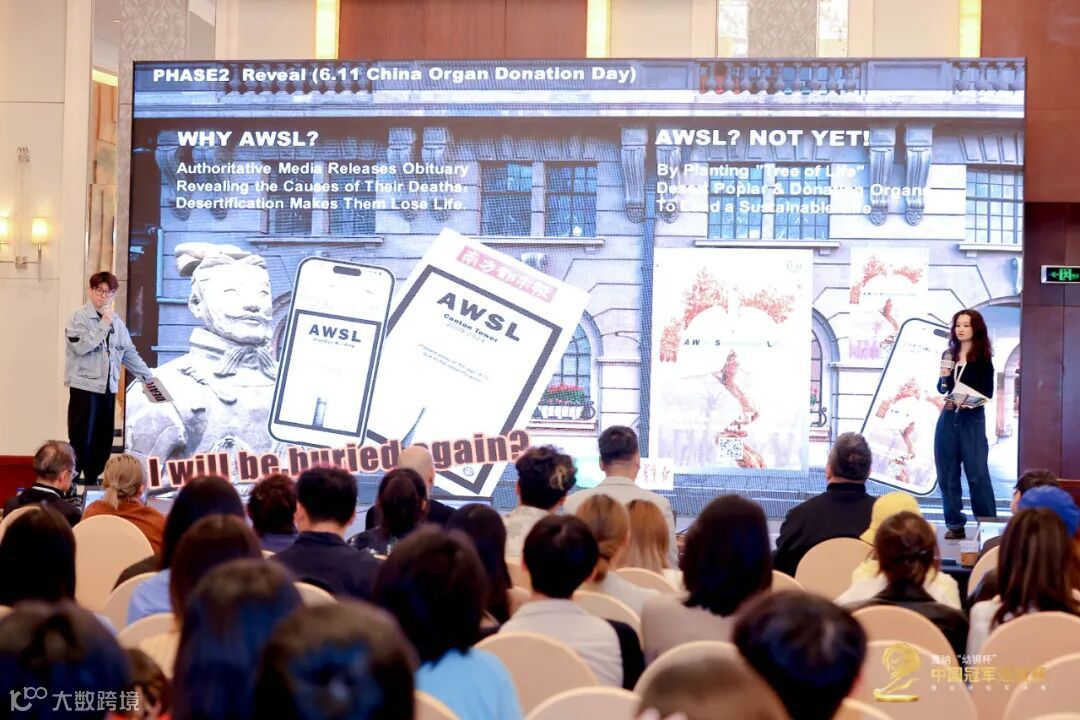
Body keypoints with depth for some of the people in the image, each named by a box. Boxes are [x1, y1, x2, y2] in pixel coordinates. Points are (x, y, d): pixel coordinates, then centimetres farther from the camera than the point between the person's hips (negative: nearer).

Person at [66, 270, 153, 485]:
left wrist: (148, 377, 14)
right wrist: (103, 324, -19)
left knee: (103, 440, 9)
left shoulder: (117, 322, 13)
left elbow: (129, 353, 18)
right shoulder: (79, 317, -6)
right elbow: (81, 346, -21)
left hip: (108, 387, 6)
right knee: (81, 439, -7)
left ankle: (92, 482, 19)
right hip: (85, 386, -6)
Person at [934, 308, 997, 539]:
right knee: (947, 473, 4)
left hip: (972, 419, -5)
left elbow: (987, 394, -5)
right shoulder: (949, 355, 9)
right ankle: (955, 524, 10)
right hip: (948, 418, 5)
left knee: (977, 473, -8)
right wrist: (944, 377, -4)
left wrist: (970, 402, -22)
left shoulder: (983, 358, -2)